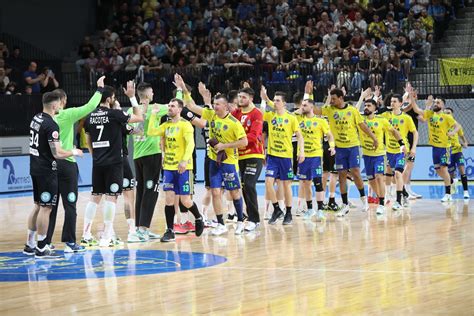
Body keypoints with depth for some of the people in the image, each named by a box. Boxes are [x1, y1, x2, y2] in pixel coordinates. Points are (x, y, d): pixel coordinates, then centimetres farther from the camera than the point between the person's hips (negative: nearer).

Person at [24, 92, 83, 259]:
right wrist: (74, 152, -6)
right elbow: (57, 153, -22)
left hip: (35, 168, 9)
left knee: (38, 206, 17)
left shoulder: (36, 118, 8)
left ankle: (30, 245, 22)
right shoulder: (51, 125, -19)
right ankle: (41, 249, -1)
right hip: (47, 170, -9)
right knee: (46, 208, -4)